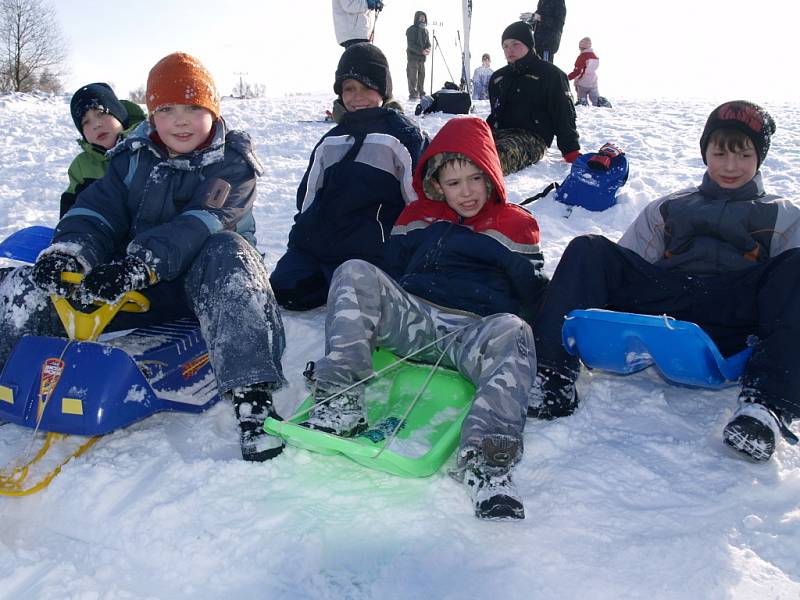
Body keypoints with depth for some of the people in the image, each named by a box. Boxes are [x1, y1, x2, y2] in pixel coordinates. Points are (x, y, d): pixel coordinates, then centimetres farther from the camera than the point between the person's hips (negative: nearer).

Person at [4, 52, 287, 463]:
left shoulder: (232, 163, -6)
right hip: (136, 287, 4)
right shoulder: (132, 158, 9)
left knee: (228, 250, -40)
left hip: (203, 279, -4)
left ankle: (251, 399, -46)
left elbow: (200, 226, -23)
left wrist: (138, 265, -40)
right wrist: (67, 253, -25)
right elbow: (97, 212, -1)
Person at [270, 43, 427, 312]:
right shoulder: (331, 141, 22)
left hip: (367, 248, -5)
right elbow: (308, 193, 26)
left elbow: (420, 196, 0)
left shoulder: (403, 135, 4)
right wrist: (305, 232, 15)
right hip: (315, 240, 5)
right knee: (283, 288, -13)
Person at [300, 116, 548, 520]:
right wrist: (378, 316, 13)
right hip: (414, 322, 3)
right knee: (355, 274, -22)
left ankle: (486, 460, -50)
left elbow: (532, 296, 19)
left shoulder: (516, 225, 18)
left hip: (474, 333, -2)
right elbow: (392, 271, 24)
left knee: (513, 334, -38)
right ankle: (340, 402, -35)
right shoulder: (419, 216, 24)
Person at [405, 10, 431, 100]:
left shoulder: (425, 30, 16)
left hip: (422, 58, 6)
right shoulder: (411, 30, -4)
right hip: (413, 57, -6)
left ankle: (421, 94, 12)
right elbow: (410, 44, -12)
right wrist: (421, 51, -22)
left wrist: (428, 49, -7)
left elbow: (428, 42, 17)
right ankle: (413, 95, -7)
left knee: (421, 76, 5)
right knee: (413, 77, -9)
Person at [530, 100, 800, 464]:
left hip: (729, 329, -1)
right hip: (659, 302, 2)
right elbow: (630, 264, 22)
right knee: (588, 249, -14)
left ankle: (768, 405, -43)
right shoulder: (666, 209, 30)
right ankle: (553, 377, -30)